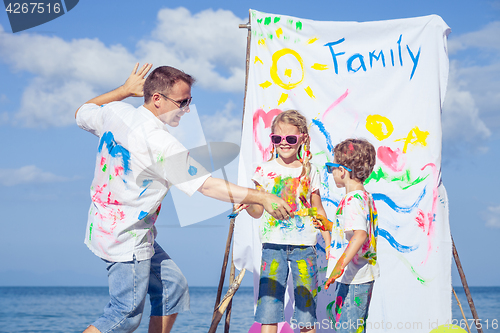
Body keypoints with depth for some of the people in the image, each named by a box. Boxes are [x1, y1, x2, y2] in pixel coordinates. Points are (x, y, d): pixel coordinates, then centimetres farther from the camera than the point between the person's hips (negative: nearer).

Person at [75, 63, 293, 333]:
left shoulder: (115, 112, -1)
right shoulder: (160, 144, -23)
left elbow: (81, 114, 22)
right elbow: (208, 186, -23)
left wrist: (124, 90, 21)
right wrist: (261, 198, -20)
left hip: (104, 226, 10)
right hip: (126, 238, -10)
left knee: (172, 287, 14)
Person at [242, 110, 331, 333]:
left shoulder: (309, 172, 6)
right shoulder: (265, 170, 4)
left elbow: (318, 211, 13)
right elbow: (258, 211, 5)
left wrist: (328, 243, 7)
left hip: (304, 245, 1)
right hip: (273, 245, 0)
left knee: (306, 302, 1)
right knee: (269, 297, -7)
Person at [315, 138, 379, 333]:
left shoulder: (352, 200, -18)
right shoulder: (366, 197, 13)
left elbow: (360, 235, -33)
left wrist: (341, 265, -37)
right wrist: (330, 226, 28)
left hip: (353, 278, -10)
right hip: (365, 275, 10)